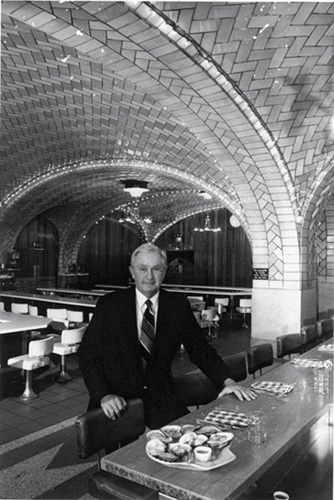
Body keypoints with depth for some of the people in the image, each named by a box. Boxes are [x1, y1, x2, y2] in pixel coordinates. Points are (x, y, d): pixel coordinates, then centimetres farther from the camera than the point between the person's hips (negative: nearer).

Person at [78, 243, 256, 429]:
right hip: (117, 401, -1)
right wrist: (104, 395, -17)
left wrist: (227, 381, -11)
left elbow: (200, 349, 4)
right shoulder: (109, 304, -4)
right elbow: (87, 355, -3)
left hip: (161, 400, 2)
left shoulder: (178, 305, 1)